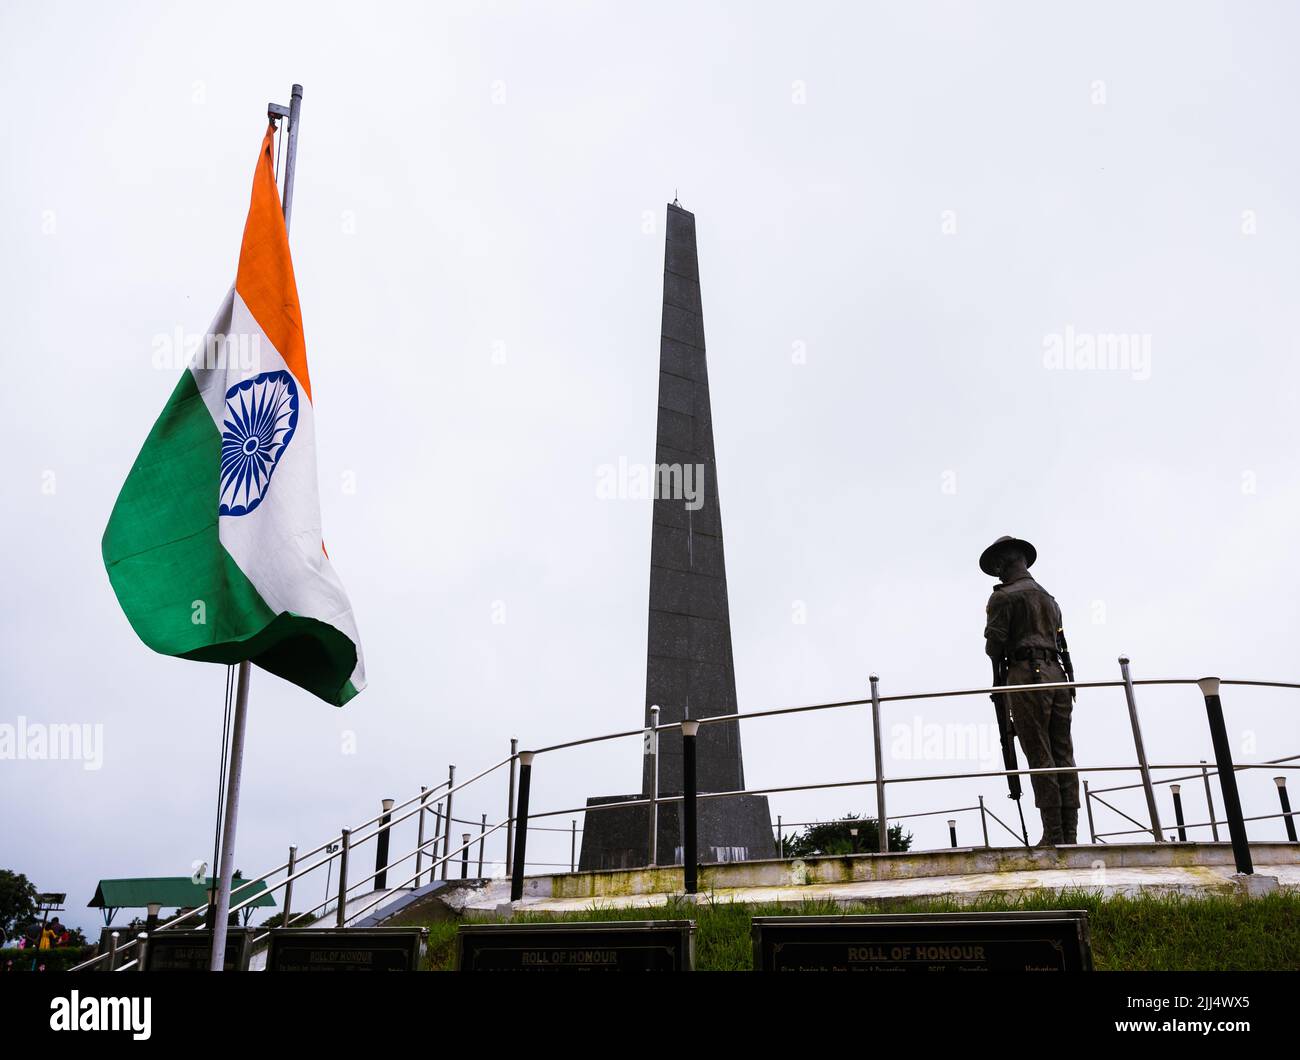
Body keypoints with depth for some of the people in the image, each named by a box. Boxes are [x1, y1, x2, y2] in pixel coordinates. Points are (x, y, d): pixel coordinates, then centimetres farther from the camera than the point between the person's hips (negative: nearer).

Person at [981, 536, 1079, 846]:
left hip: (1027, 673, -7)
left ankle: (1053, 835, -9)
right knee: (1063, 755, 4)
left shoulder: (1004, 597, -1)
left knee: (1040, 757, -8)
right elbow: (1058, 640, 19)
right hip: (1057, 673, 7)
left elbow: (994, 645, -6)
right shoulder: (1048, 597, 23)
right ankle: (1070, 833, 2)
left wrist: (998, 656, 14)